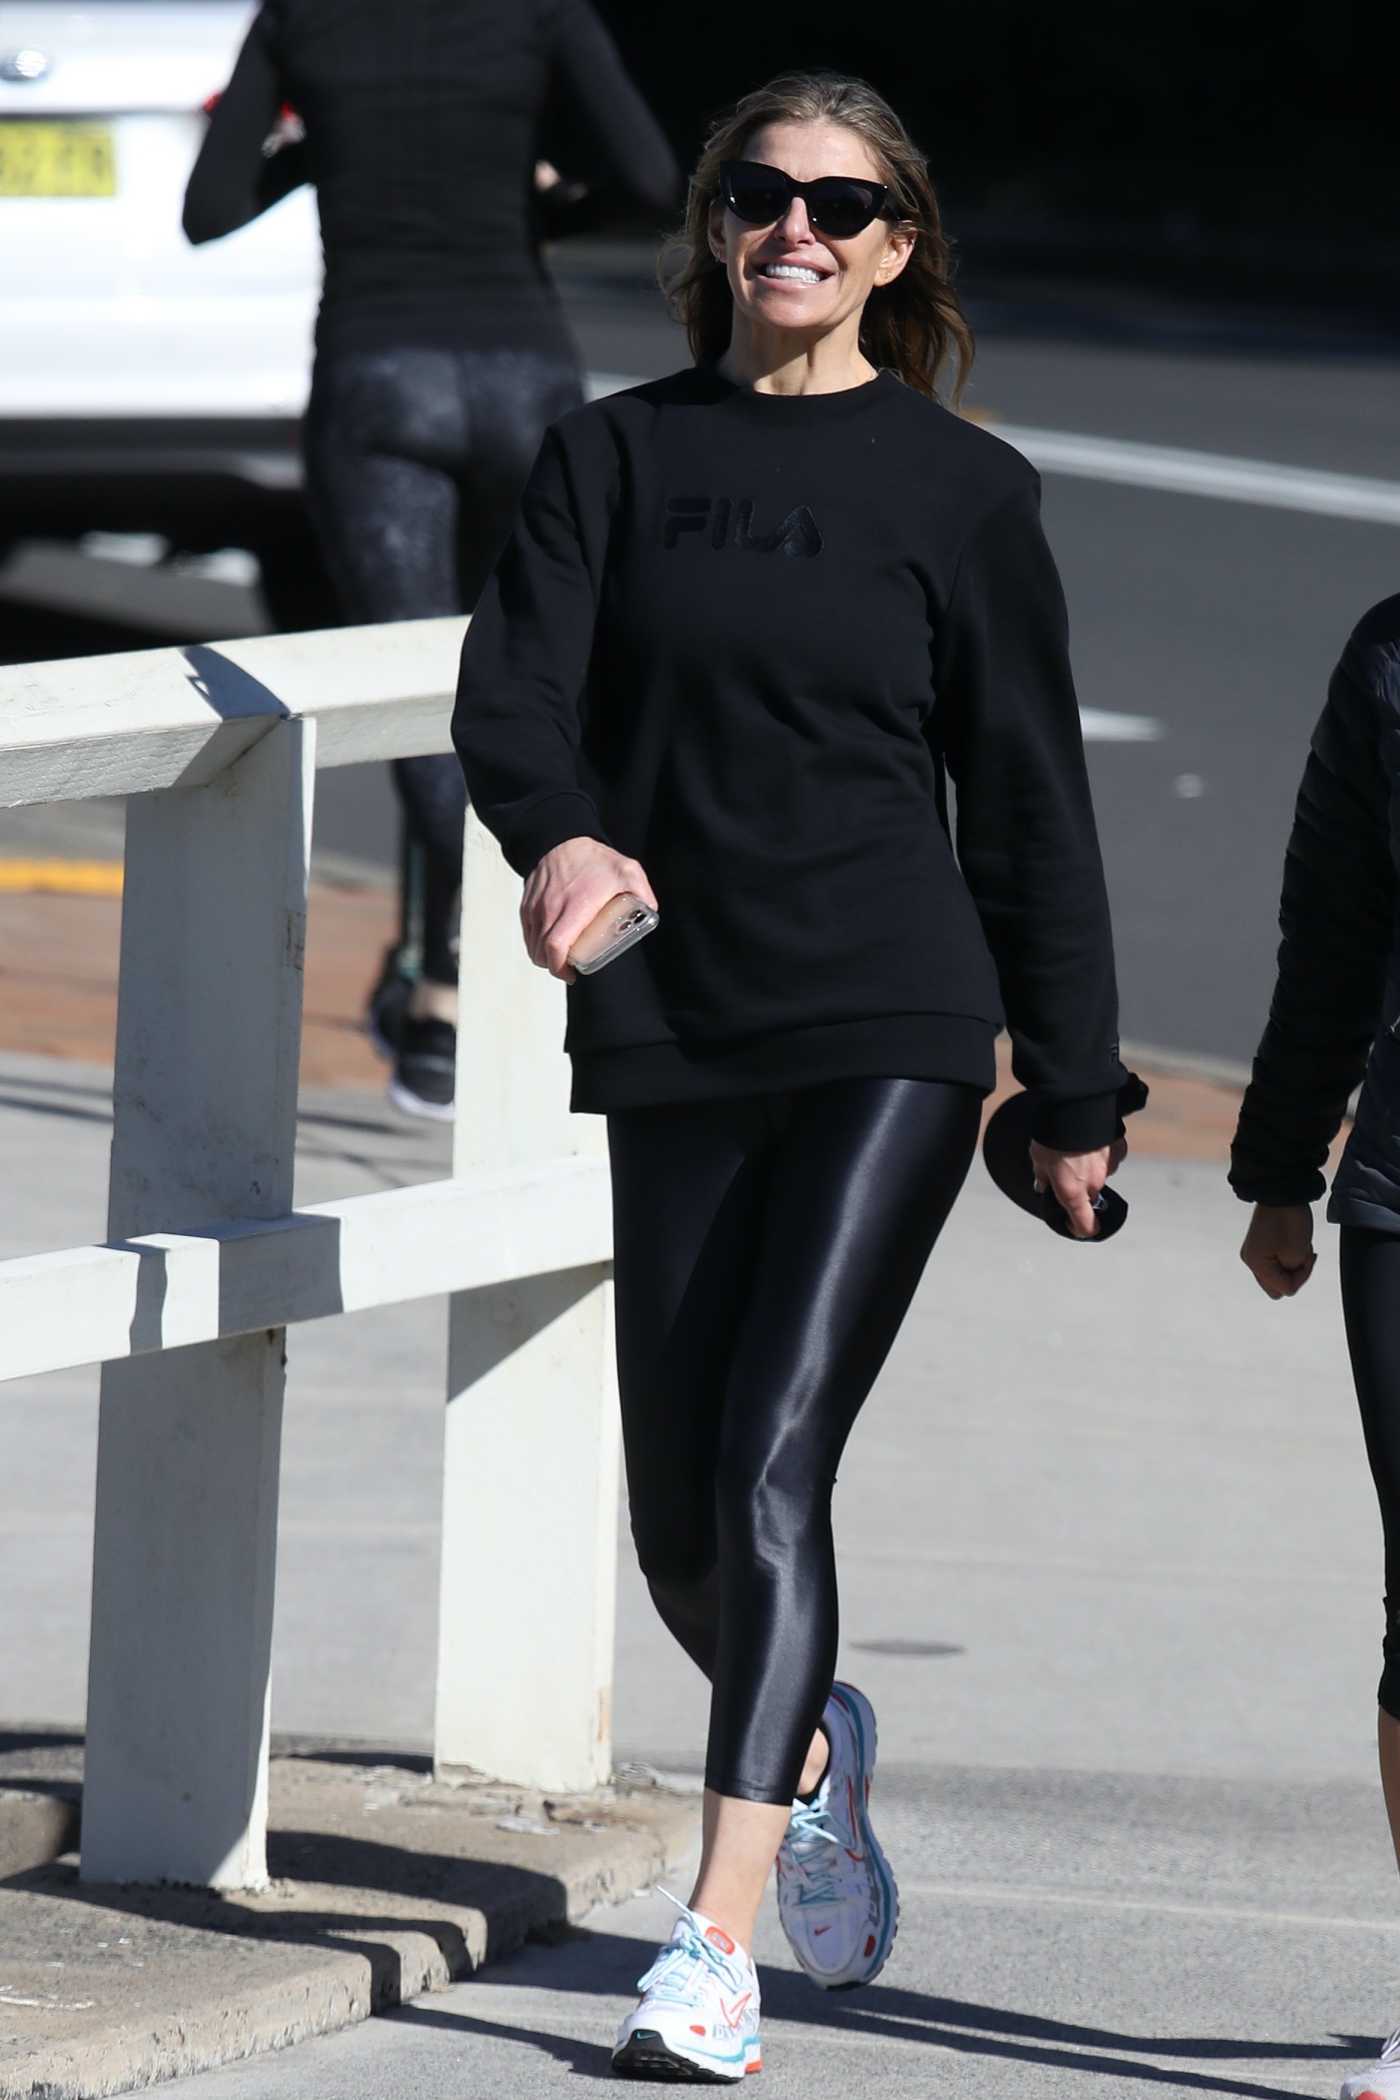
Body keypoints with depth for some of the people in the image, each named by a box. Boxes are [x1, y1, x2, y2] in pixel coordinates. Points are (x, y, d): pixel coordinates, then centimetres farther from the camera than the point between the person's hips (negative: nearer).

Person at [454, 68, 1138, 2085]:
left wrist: (1076, 1099, 8)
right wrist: (560, 835, -27)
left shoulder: (961, 489, 3)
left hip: (896, 1029, -3)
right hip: (674, 1040, 3)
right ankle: (816, 1743, 41)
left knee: (772, 1467, -16)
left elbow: (1031, 803, 7)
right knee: (679, 1520, 8)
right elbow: (514, 688, -4)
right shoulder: (616, 457, 7)